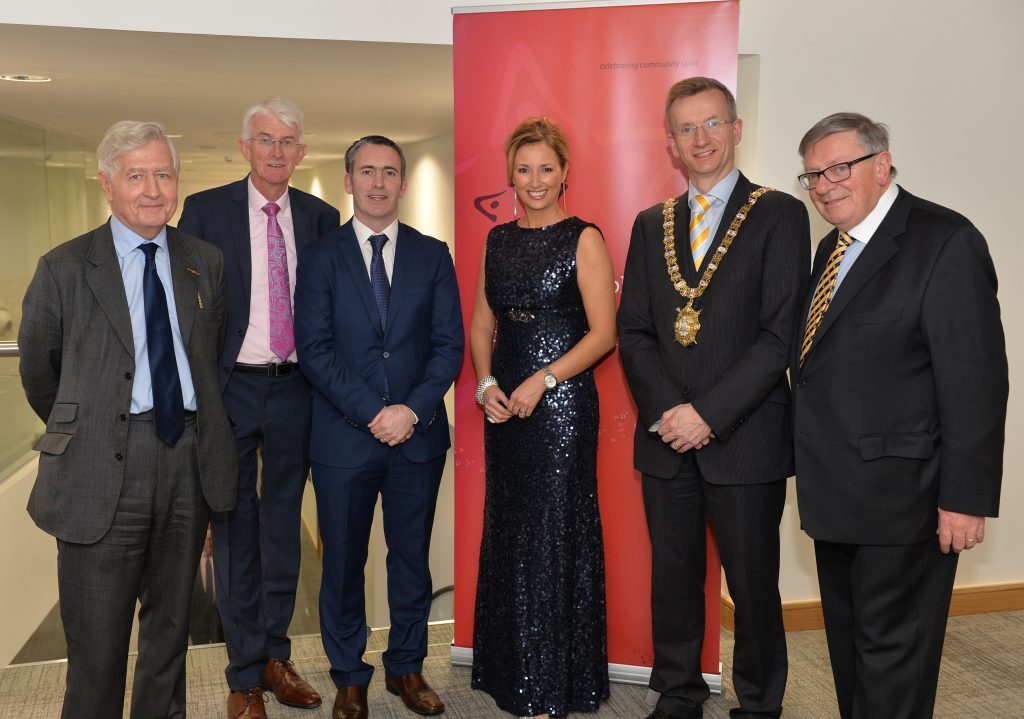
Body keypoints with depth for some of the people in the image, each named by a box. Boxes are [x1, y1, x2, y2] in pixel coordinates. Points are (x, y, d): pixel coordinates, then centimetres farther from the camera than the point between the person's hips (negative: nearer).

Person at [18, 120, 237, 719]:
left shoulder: (207, 262, 7)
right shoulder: (64, 269, -2)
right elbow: (39, 372, 8)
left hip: (189, 461, 3)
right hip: (104, 470, -3)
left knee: (171, 621, 18)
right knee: (98, 639, 1)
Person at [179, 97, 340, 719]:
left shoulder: (321, 217, 5)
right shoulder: (206, 210, -2)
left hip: (295, 388, 3)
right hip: (229, 387, -2)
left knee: (284, 523, 13)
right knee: (235, 528, 6)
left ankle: (276, 655, 30)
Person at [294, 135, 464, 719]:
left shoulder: (433, 255, 7)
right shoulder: (321, 256, 3)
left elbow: (450, 344, 1)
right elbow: (314, 348, -6)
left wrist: (413, 410, -12)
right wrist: (371, 413, -15)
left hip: (419, 434, 2)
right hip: (344, 437, -1)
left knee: (412, 557, 12)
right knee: (344, 561, 9)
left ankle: (407, 667, 29)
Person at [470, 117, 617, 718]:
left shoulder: (584, 239, -4)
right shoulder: (498, 240, 11)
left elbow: (603, 333, -9)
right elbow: (482, 323, 13)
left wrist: (543, 380, -18)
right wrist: (485, 384, -3)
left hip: (561, 403, -5)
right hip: (504, 405, 5)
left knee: (554, 535, 0)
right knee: (507, 533, 12)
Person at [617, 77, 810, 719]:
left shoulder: (779, 215, -3)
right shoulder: (651, 225, 11)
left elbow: (782, 334, -11)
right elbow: (633, 330, 7)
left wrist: (709, 414, -15)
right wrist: (667, 411, -8)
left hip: (745, 440, -4)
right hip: (667, 437, 4)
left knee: (753, 586, 7)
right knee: (673, 580, 14)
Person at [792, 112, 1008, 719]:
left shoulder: (946, 242, -13)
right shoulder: (833, 248, 13)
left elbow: (976, 381, -17)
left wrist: (965, 498, -18)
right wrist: (812, 466, 11)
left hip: (902, 496, -8)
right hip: (838, 496, 8)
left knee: (892, 652, 3)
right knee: (849, 643, 20)